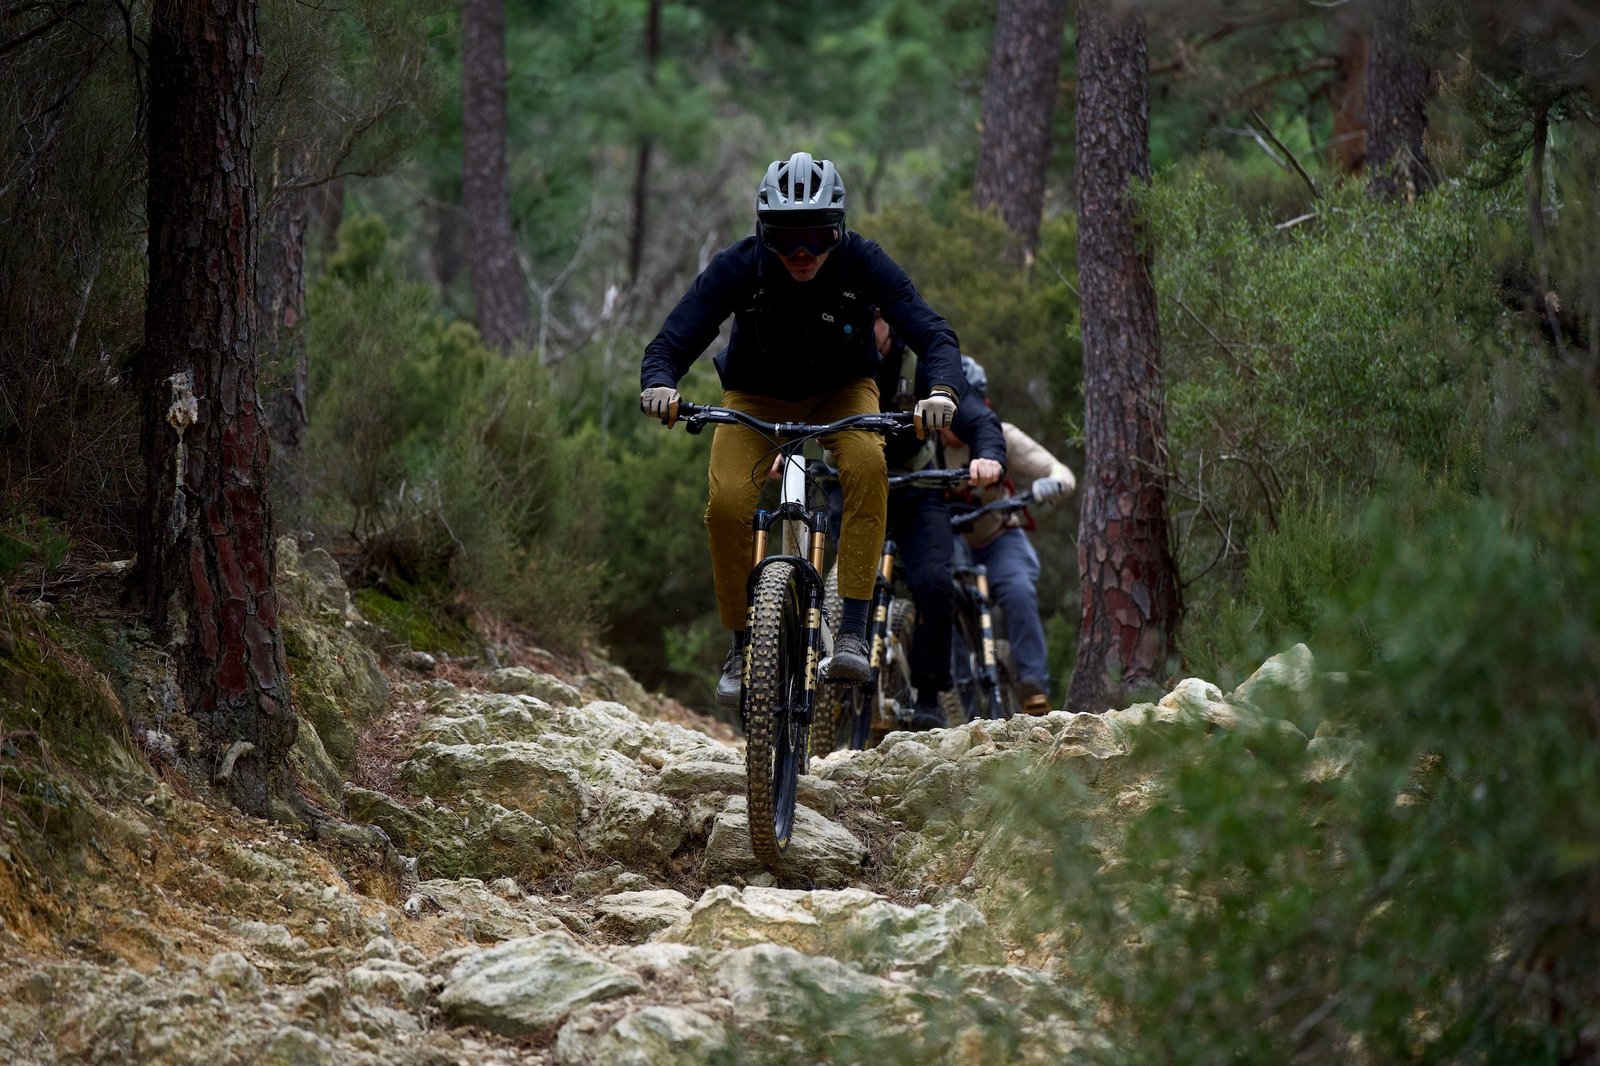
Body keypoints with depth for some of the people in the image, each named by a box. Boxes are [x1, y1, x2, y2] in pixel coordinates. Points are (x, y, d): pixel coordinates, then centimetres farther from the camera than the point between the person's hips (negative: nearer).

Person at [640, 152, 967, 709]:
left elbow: (932, 333, -29)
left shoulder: (862, 262, -26)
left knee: (867, 464, -33)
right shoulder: (738, 266, -26)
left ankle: (852, 634, -31)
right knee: (728, 503, -25)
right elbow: (672, 341, -28)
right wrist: (659, 385, -51)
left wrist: (941, 391, -50)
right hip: (756, 398, 0)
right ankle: (742, 648, -4)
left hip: (842, 392, 0)